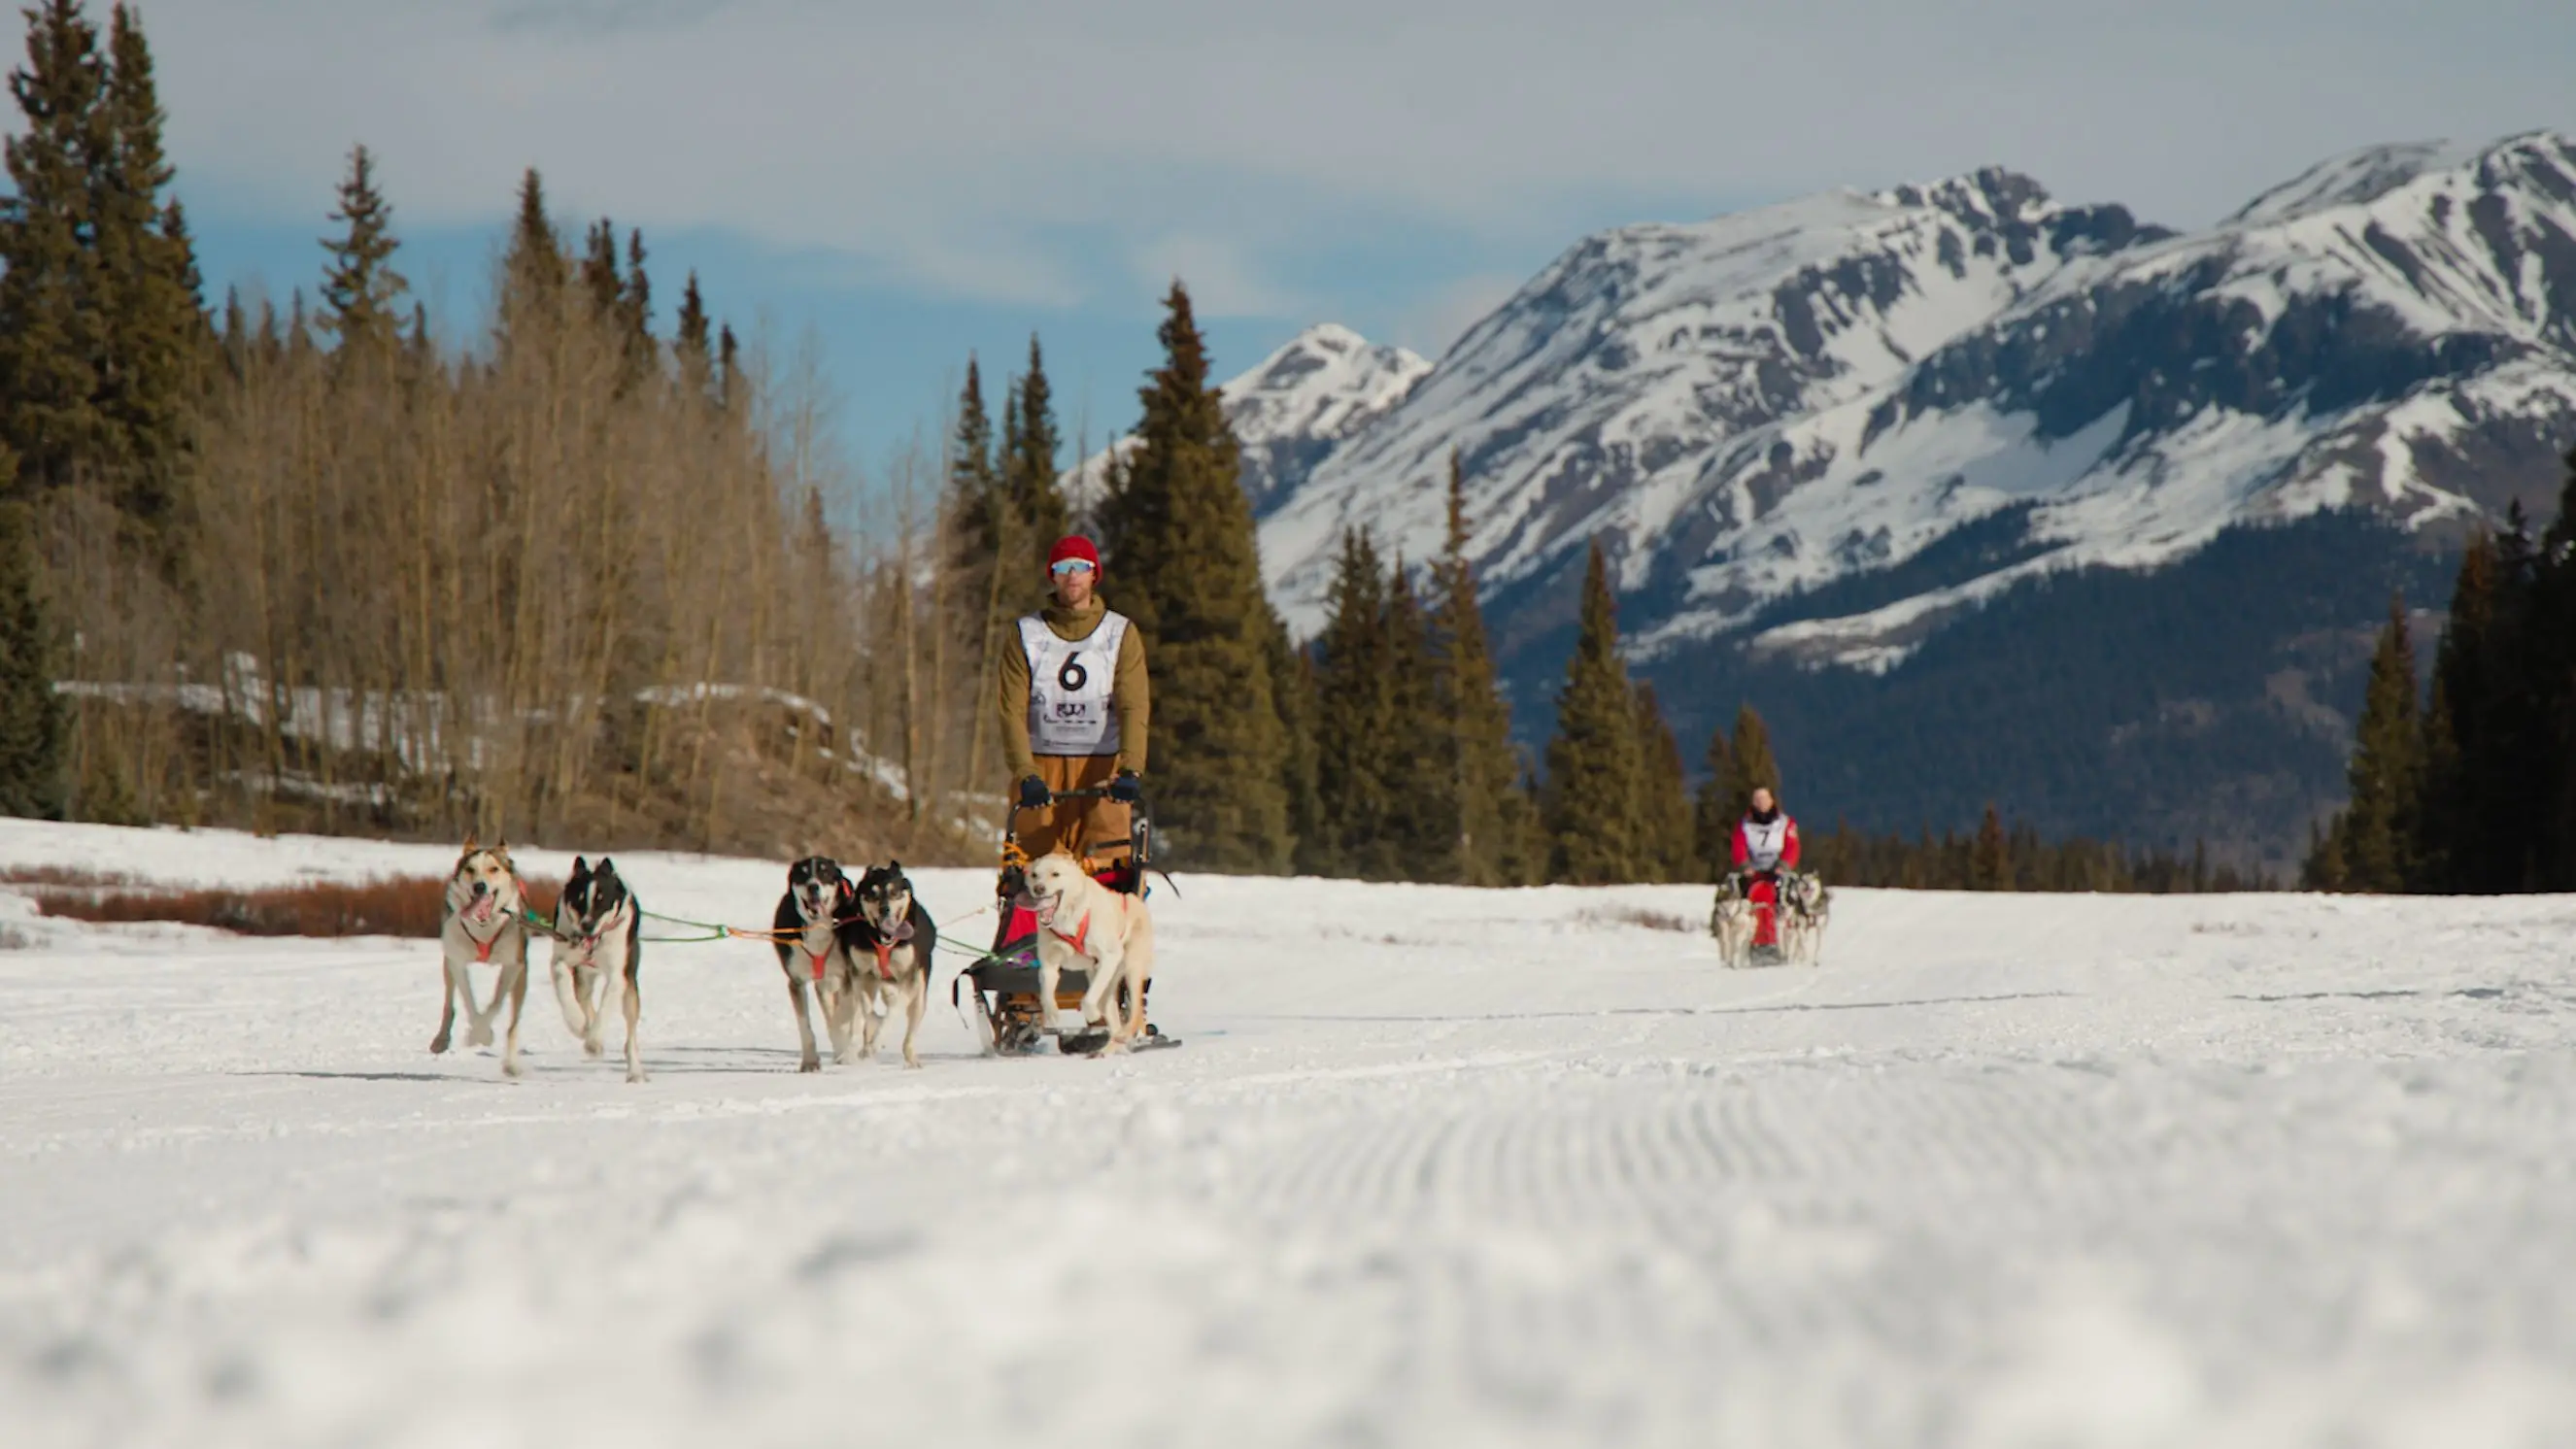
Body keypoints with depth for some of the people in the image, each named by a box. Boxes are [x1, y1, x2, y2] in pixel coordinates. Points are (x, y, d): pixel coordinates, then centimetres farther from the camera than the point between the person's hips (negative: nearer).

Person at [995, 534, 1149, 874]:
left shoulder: (1121, 634, 7)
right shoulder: (1027, 635, 7)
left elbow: (1134, 707, -3)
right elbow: (1012, 710, -2)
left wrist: (1131, 769, -19)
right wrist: (1025, 774, -17)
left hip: (1102, 767, 0)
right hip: (1041, 766, 0)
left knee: (1105, 869, -11)